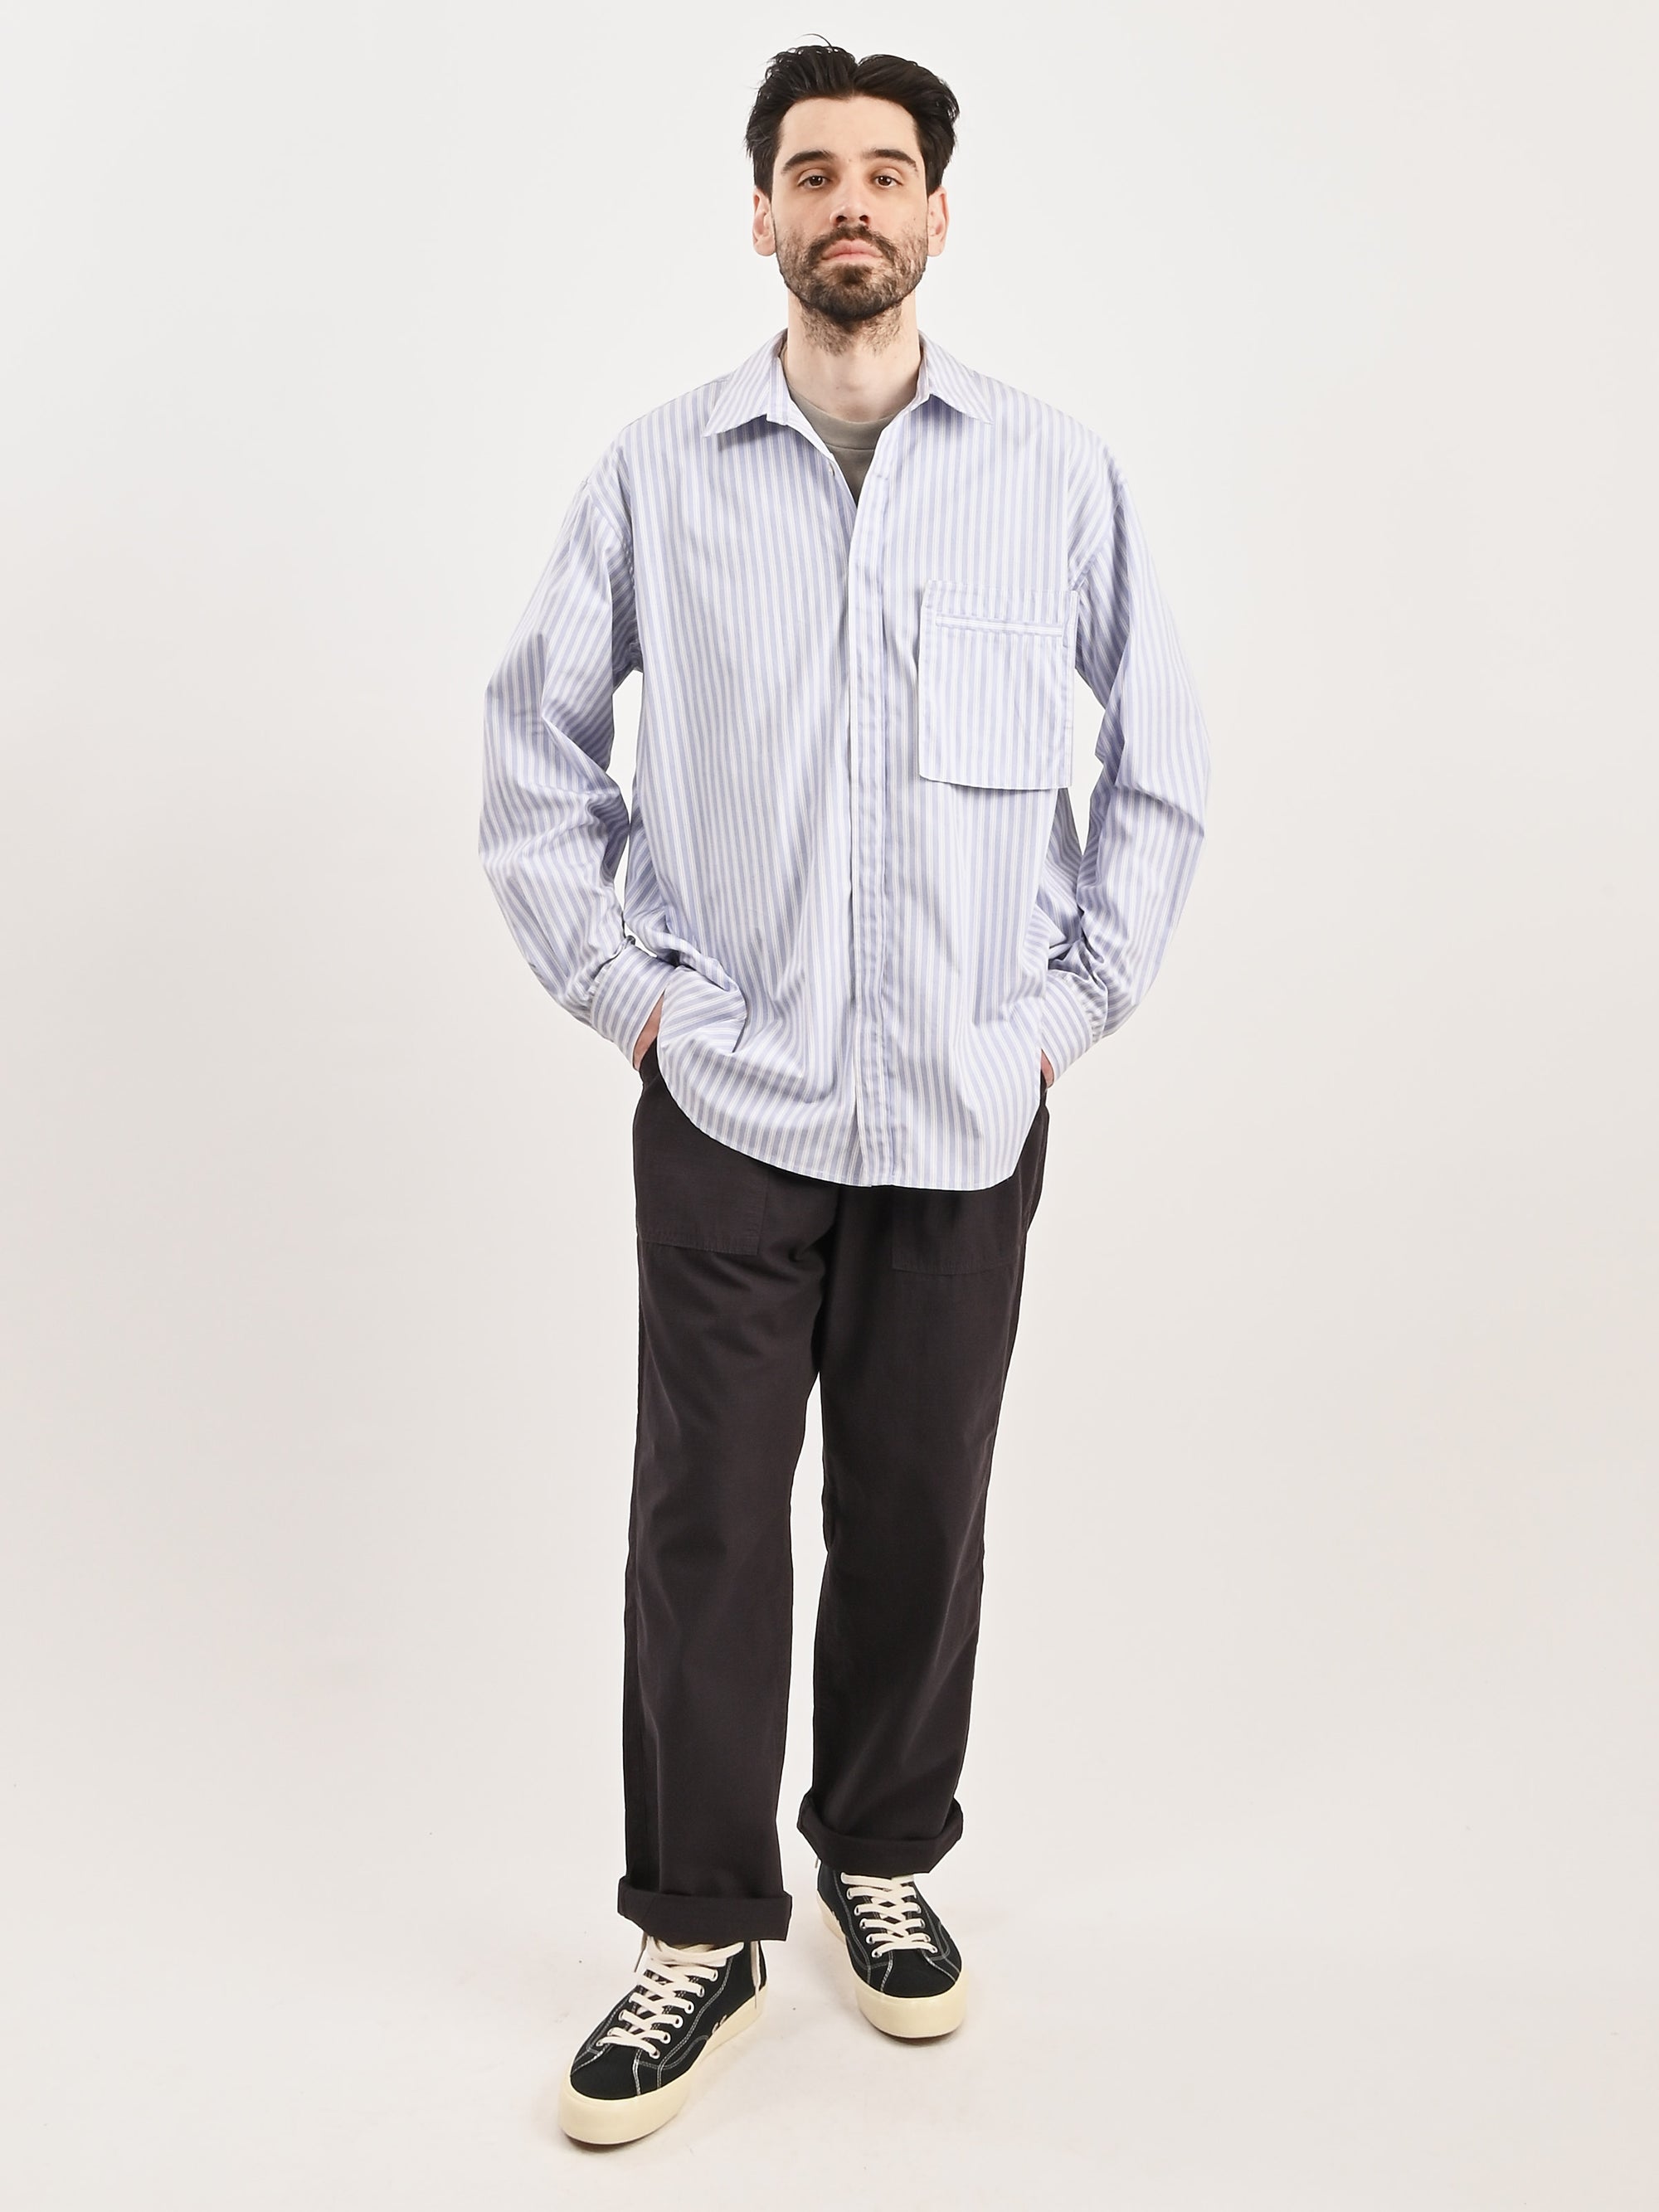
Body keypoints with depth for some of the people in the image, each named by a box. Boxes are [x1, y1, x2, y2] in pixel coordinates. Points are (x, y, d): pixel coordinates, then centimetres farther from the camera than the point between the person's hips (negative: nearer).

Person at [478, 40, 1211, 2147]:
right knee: (704, 1517, 3)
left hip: (970, 1107, 1)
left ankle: (883, 1858, 31)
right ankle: (699, 1926, 19)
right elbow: (534, 742, 10)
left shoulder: (1057, 471, 3)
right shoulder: (656, 470, 3)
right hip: (726, 1102, 0)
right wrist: (614, 981, 3)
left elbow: (1165, 749, 10)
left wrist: (1085, 989, 4)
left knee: (919, 1507, 10)